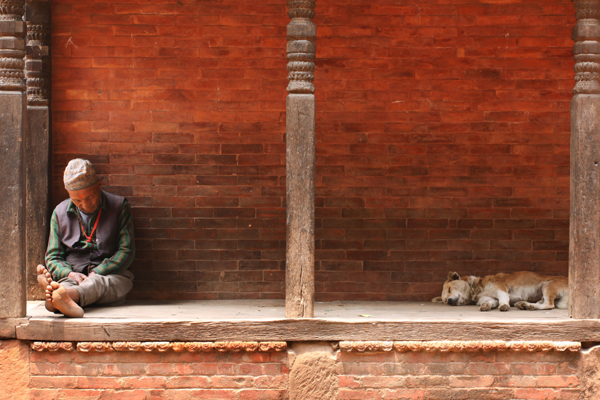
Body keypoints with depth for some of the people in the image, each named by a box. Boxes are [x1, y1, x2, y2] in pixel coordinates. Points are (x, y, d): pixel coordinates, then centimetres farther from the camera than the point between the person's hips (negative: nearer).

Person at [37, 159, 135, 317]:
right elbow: (53, 257, 12)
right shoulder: (60, 213, 13)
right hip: (73, 276, 2)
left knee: (96, 283, -39)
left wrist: (97, 273, -16)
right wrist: (70, 273, -13)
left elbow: (126, 251, 0)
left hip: (111, 275, -2)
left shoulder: (119, 206, 6)